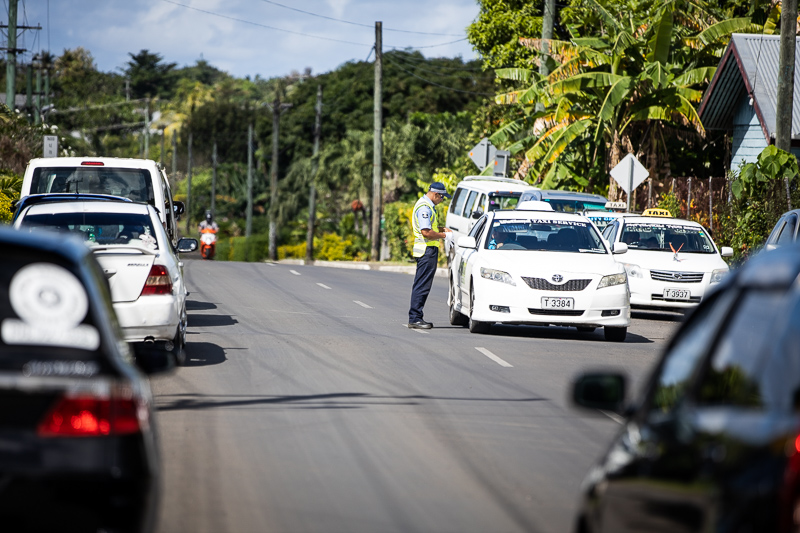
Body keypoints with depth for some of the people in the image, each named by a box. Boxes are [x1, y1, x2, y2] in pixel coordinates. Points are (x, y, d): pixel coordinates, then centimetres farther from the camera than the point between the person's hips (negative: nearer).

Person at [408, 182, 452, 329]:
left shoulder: (426, 205, 18)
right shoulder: (424, 207, -16)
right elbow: (426, 232, -23)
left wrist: (442, 229, 18)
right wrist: (443, 235, -11)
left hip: (429, 250, 11)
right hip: (427, 250, -11)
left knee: (421, 285, 12)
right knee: (422, 285, -9)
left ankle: (415, 318, 15)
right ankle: (415, 318, -9)